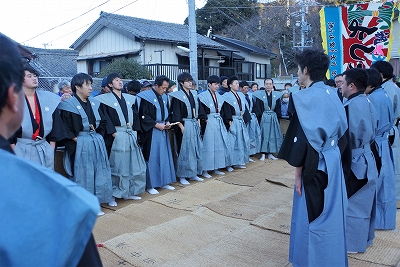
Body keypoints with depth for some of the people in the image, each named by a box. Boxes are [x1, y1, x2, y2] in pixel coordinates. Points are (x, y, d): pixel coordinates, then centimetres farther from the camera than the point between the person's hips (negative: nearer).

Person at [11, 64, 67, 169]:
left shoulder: (48, 99, 4)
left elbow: (54, 125, 7)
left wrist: (51, 149, 4)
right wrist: (13, 154, -7)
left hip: (44, 150, 3)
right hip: (22, 150, -2)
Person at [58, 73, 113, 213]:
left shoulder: (94, 103, 10)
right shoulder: (68, 105, -9)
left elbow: (103, 122, 15)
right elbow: (65, 129, -12)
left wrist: (99, 136, 4)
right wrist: (77, 140, -14)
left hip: (97, 144, 6)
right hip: (80, 146, -6)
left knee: (98, 174, 10)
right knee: (82, 175, 1)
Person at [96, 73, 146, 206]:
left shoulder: (129, 98, 14)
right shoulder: (105, 99, -3)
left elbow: (135, 115, 13)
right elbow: (105, 119, -10)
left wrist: (135, 130, 3)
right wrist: (113, 133, -16)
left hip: (131, 135, 6)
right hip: (116, 136, -6)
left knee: (132, 164, 9)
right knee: (116, 166, -2)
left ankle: (129, 192, 23)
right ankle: (112, 195, 10)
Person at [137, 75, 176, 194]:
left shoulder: (164, 97, 10)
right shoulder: (146, 97, -11)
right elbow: (143, 115, -15)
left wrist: (167, 122, 1)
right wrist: (156, 124, -17)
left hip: (163, 131, 7)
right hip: (151, 132, -7)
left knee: (164, 156, 11)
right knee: (152, 158, -1)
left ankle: (164, 182, 23)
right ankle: (150, 185, 10)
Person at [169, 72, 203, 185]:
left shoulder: (194, 94, 12)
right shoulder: (177, 96, -8)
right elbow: (175, 114, -11)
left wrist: (198, 122, 11)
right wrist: (181, 126, -17)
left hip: (194, 124, 7)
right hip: (185, 125, -7)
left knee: (196, 149, 10)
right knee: (184, 150, -3)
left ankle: (193, 174, 21)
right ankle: (182, 176, 8)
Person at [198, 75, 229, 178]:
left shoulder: (219, 97, 14)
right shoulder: (203, 96, -8)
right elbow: (201, 111, -12)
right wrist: (205, 119, -16)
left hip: (219, 122, 7)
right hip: (208, 123, -7)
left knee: (219, 145, 9)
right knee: (208, 146, -3)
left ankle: (215, 168, 21)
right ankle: (205, 170, 5)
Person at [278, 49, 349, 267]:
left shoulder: (306, 97, -18)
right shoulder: (332, 94, 7)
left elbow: (303, 137, -20)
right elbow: (341, 129, 12)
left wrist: (298, 170, -13)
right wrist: (334, 152, 20)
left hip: (315, 164, -8)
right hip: (334, 161, 9)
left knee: (312, 214, 6)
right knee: (331, 213, 19)